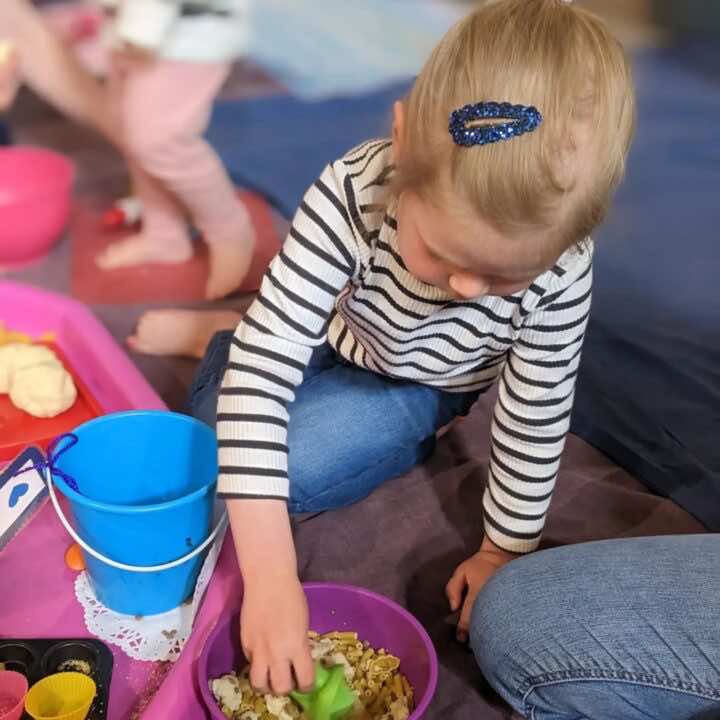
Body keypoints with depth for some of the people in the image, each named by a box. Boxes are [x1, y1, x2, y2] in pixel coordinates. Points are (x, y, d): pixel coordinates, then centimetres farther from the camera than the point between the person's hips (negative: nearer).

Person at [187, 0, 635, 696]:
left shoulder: (560, 272, -35)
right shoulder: (351, 195, -40)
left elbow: (536, 423, -19)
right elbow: (260, 372, -41)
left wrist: (502, 552, -8)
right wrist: (270, 577, -45)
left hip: (422, 385, -1)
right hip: (330, 342, 1)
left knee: (289, 462, -21)